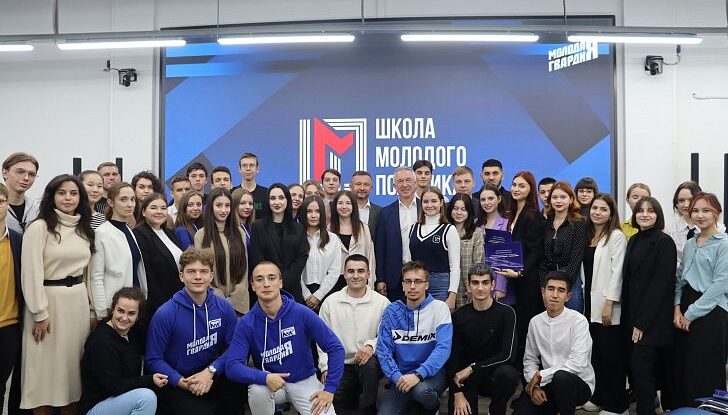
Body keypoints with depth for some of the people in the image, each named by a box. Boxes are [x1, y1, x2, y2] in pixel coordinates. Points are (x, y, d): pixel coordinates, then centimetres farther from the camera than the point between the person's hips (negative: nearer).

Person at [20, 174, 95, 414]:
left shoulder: (84, 229, 11)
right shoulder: (39, 227, -9)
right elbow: (31, 273, -13)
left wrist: (93, 308, 11)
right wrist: (40, 314, -15)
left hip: (78, 301, 6)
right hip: (49, 300, -6)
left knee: (72, 361, 11)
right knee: (46, 367, 2)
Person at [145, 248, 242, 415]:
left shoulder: (224, 307, -4)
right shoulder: (165, 314, -12)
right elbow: (153, 360, -8)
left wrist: (211, 371, -16)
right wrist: (182, 382, -18)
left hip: (213, 376, 2)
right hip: (177, 382, -1)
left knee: (238, 386, -28)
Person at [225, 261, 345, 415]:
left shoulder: (302, 314, -15)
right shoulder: (246, 323, -11)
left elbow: (335, 348, -10)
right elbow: (232, 366, -16)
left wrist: (329, 389, -13)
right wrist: (265, 377, -31)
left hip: (304, 380, 0)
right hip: (269, 382, 0)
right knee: (257, 390, -32)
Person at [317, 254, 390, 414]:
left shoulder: (382, 302, -2)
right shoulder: (330, 302, 5)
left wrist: (371, 346, -25)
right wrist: (326, 367, -2)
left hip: (369, 360, -2)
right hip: (340, 365, 3)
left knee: (369, 365, -36)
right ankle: (355, 397, 19)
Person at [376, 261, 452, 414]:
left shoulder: (439, 308, -6)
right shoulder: (392, 311, 2)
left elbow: (443, 348, -16)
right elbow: (384, 350, -3)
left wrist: (418, 374, -28)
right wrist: (397, 377, -19)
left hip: (433, 372, -2)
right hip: (403, 375, 2)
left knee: (421, 390, -34)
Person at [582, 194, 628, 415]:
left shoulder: (617, 236, -6)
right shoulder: (588, 237, 14)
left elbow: (617, 272, -12)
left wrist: (609, 304, -17)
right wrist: (585, 300, 12)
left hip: (607, 306, -6)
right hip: (590, 303, 7)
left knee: (611, 355, -2)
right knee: (595, 353, 10)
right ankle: (599, 397, 22)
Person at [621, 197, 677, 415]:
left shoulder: (664, 242, -10)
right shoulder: (634, 241, 11)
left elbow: (661, 284, -15)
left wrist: (643, 322, -16)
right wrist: (628, 316, 8)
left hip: (654, 318, -7)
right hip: (634, 315, 7)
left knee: (640, 364, -10)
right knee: (655, 366, 14)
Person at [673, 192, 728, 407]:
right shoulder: (689, 244, 13)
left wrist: (691, 313, -12)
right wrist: (677, 307, -1)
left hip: (710, 312, -6)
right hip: (686, 313, 6)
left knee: (707, 371, 1)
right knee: (684, 368, 11)